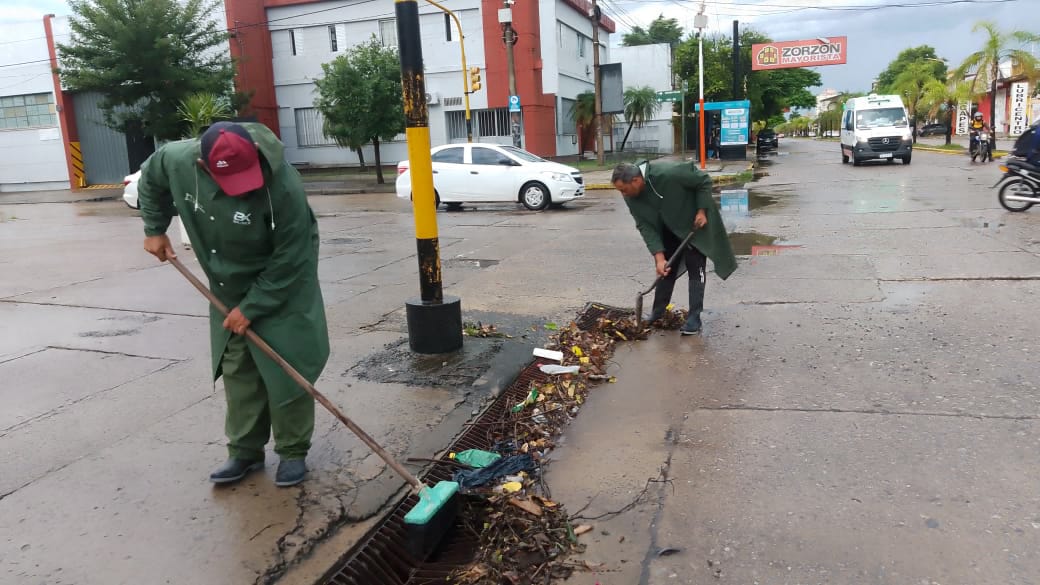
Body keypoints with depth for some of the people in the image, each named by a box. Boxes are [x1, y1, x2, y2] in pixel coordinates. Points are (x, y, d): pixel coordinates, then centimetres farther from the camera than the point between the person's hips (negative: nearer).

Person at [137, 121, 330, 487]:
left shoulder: (283, 185, -34)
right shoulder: (178, 160, -19)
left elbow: (289, 260, -24)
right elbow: (151, 178, 8)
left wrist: (252, 307, -20)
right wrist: (155, 230, 9)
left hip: (282, 285, -5)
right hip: (228, 288, 5)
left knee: (286, 368, -3)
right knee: (236, 369, 10)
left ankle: (292, 452, 12)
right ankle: (245, 451, 22)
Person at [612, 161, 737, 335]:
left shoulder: (668, 172, -37)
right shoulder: (631, 197, -20)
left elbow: (704, 181, -23)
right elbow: (645, 227, -18)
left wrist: (702, 211, -23)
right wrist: (659, 257, -26)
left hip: (694, 223, -5)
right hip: (668, 228, 5)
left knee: (695, 269, -6)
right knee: (665, 267, 9)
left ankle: (694, 319, -2)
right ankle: (658, 311, 21)